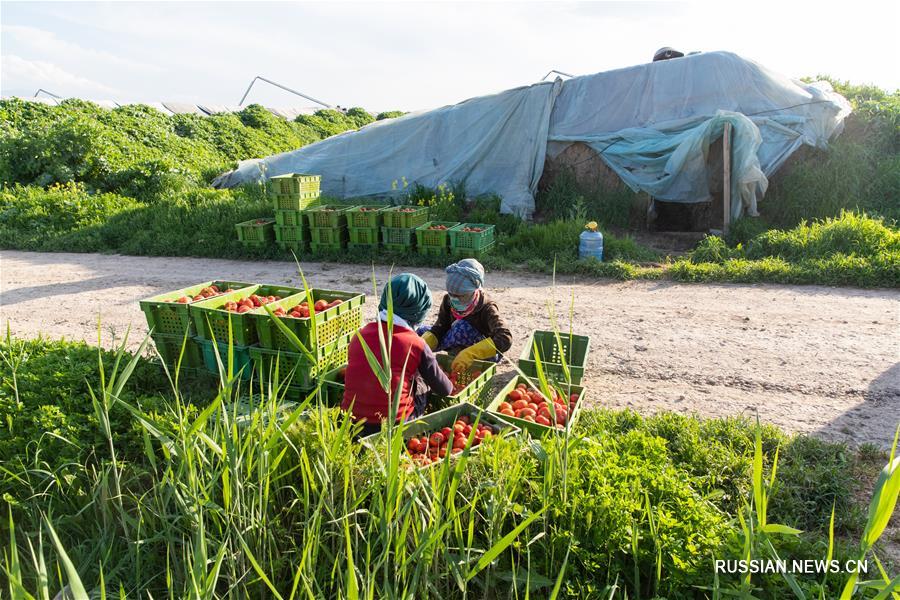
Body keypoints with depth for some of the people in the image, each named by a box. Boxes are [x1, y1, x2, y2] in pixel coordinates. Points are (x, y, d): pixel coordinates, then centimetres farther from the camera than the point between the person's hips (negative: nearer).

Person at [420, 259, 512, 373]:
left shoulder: (487, 308, -28)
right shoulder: (448, 302, -11)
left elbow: (505, 339, -42)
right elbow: (438, 329, -11)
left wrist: (470, 354, -52)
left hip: (485, 355, -5)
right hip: (460, 350, 5)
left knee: (462, 327, -31)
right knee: (422, 331, -9)